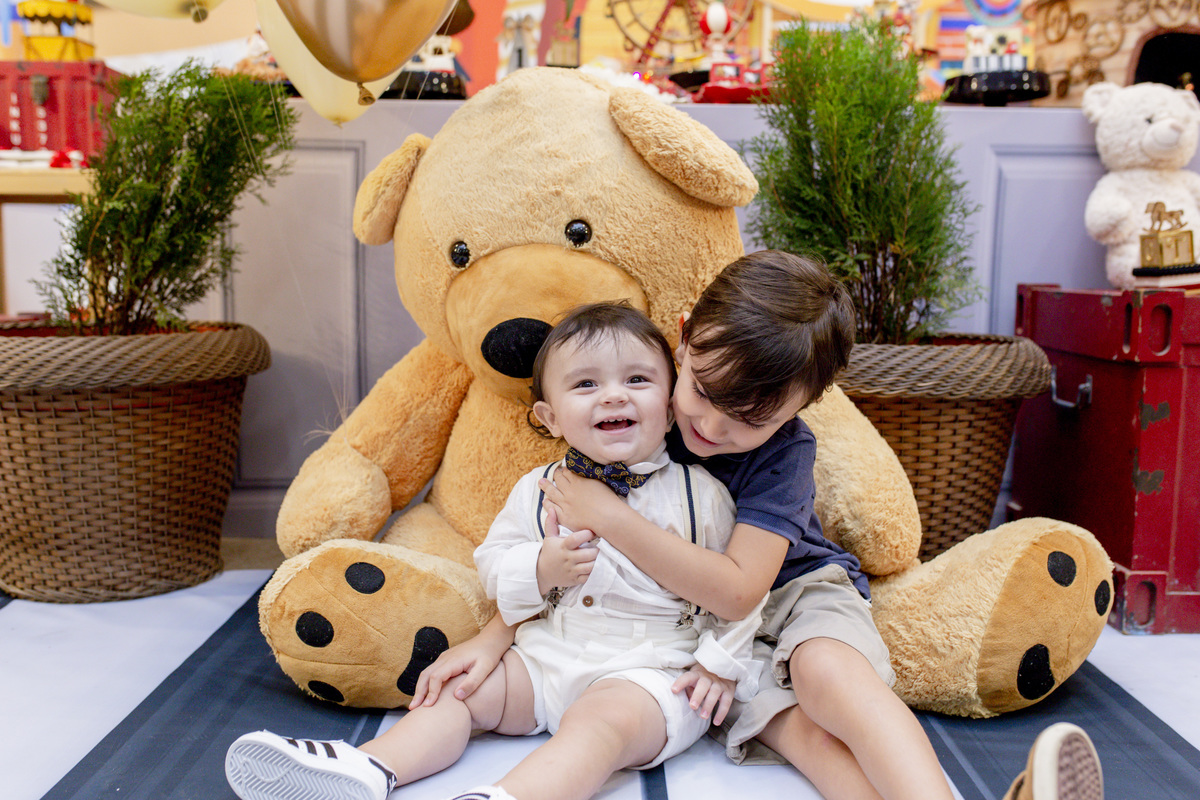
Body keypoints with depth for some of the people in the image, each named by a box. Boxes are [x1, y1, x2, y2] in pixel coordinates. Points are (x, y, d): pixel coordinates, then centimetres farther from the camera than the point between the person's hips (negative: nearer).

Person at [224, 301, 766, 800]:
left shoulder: (701, 495, -4)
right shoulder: (536, 491, 4)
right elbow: (492, 565, 7)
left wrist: (721, 663, -5)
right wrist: (540, 570, -13)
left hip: (649, 671, -5)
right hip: (544, 657, 6)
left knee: (603, 719, -33)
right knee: (460, 688, -4)